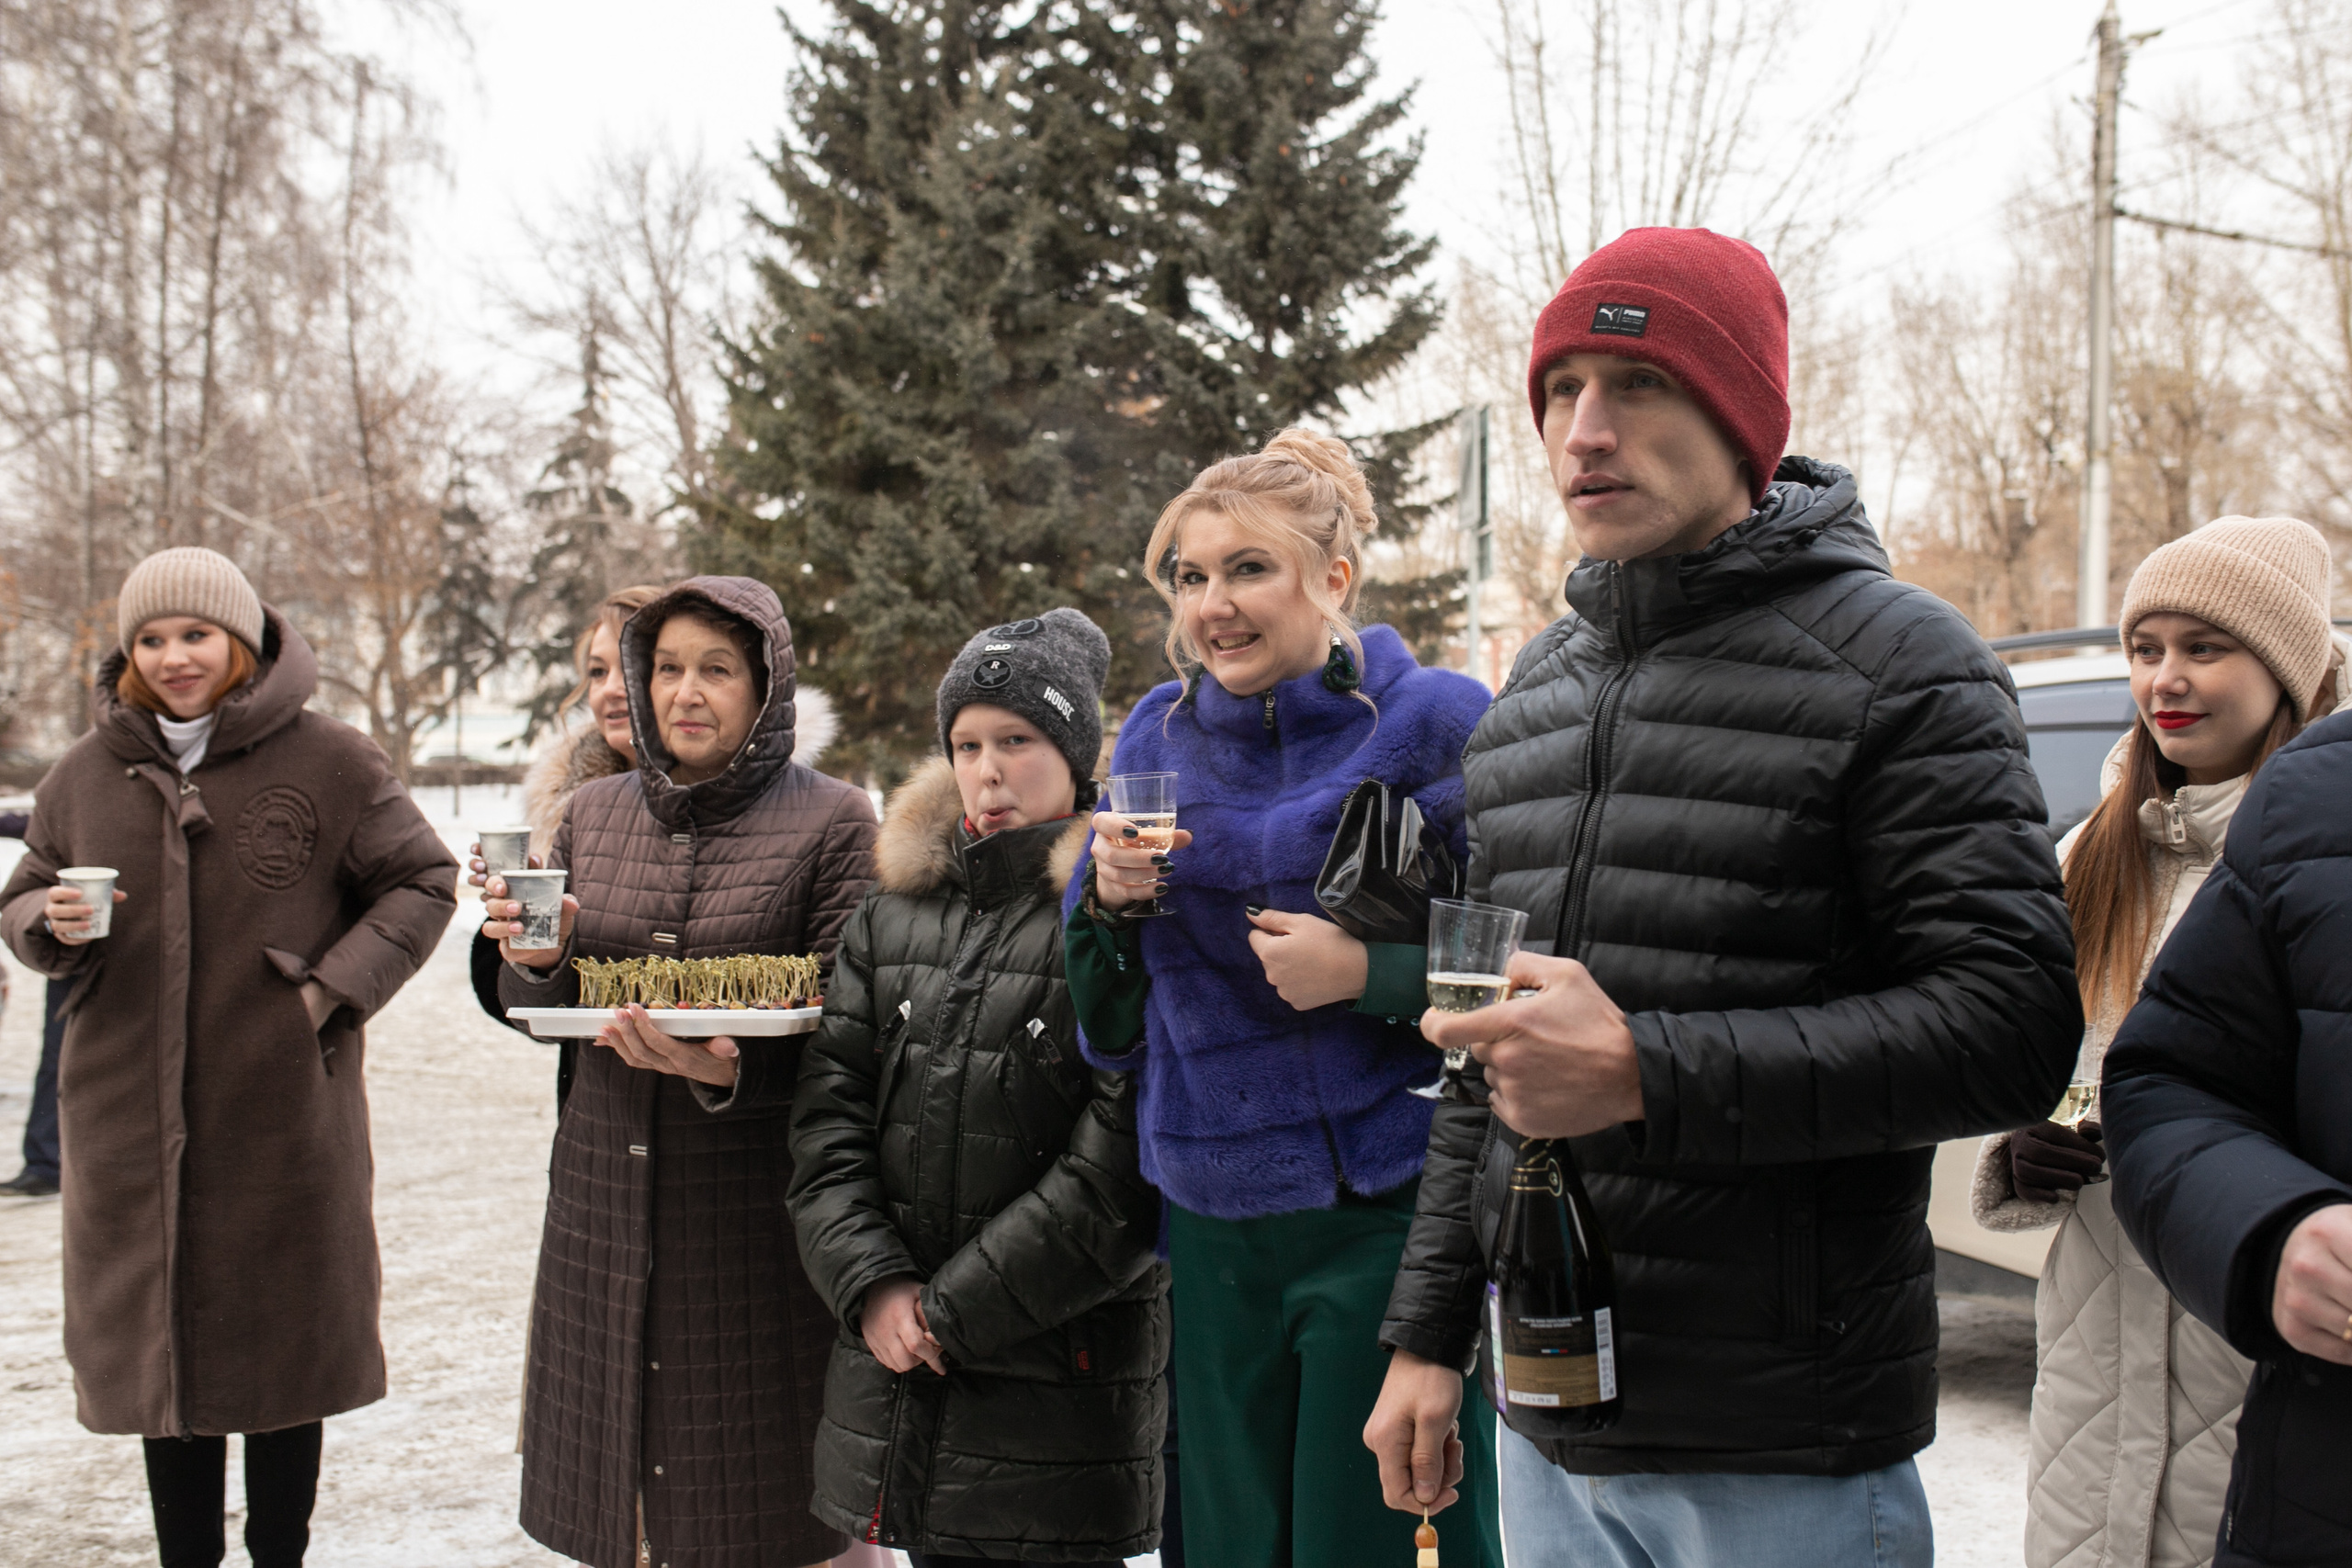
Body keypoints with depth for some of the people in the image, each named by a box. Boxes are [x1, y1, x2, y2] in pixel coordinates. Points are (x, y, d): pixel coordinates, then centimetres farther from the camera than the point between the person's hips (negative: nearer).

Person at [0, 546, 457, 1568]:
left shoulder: (328, 763, -3)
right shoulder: (88, 773, 7)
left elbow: (422, 883, 0)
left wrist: (337, 987, -11)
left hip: (286, 1119, -3)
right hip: (131, 1121, 3)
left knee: (283, 1351, 8)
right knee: (156, 1351, 10)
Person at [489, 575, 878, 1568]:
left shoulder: (832, 823, -3)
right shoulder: (593, 816, 10)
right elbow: (532, 1014, 15)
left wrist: (728, 1074, -26)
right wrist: (538, 959, -7)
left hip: (756, 1198, -4)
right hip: (607, 1194, 4)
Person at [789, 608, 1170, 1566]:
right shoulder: (895, 906, 9)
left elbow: (1119, 1170, -16)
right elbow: (829, 1114, 6)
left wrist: (956, 1309, -13)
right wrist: (872, 1286, -8)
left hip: (1062, 1368, -5)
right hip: (894, 1357, 5)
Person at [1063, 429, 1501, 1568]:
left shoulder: (1435, 724, -6)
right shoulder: (1158, 735, 9)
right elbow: (1109, 1025, 14)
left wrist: (1368, 974, -19)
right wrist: (1110, 902, -6)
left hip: (1386, 1214, -5)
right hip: (1211, 1218, 5)